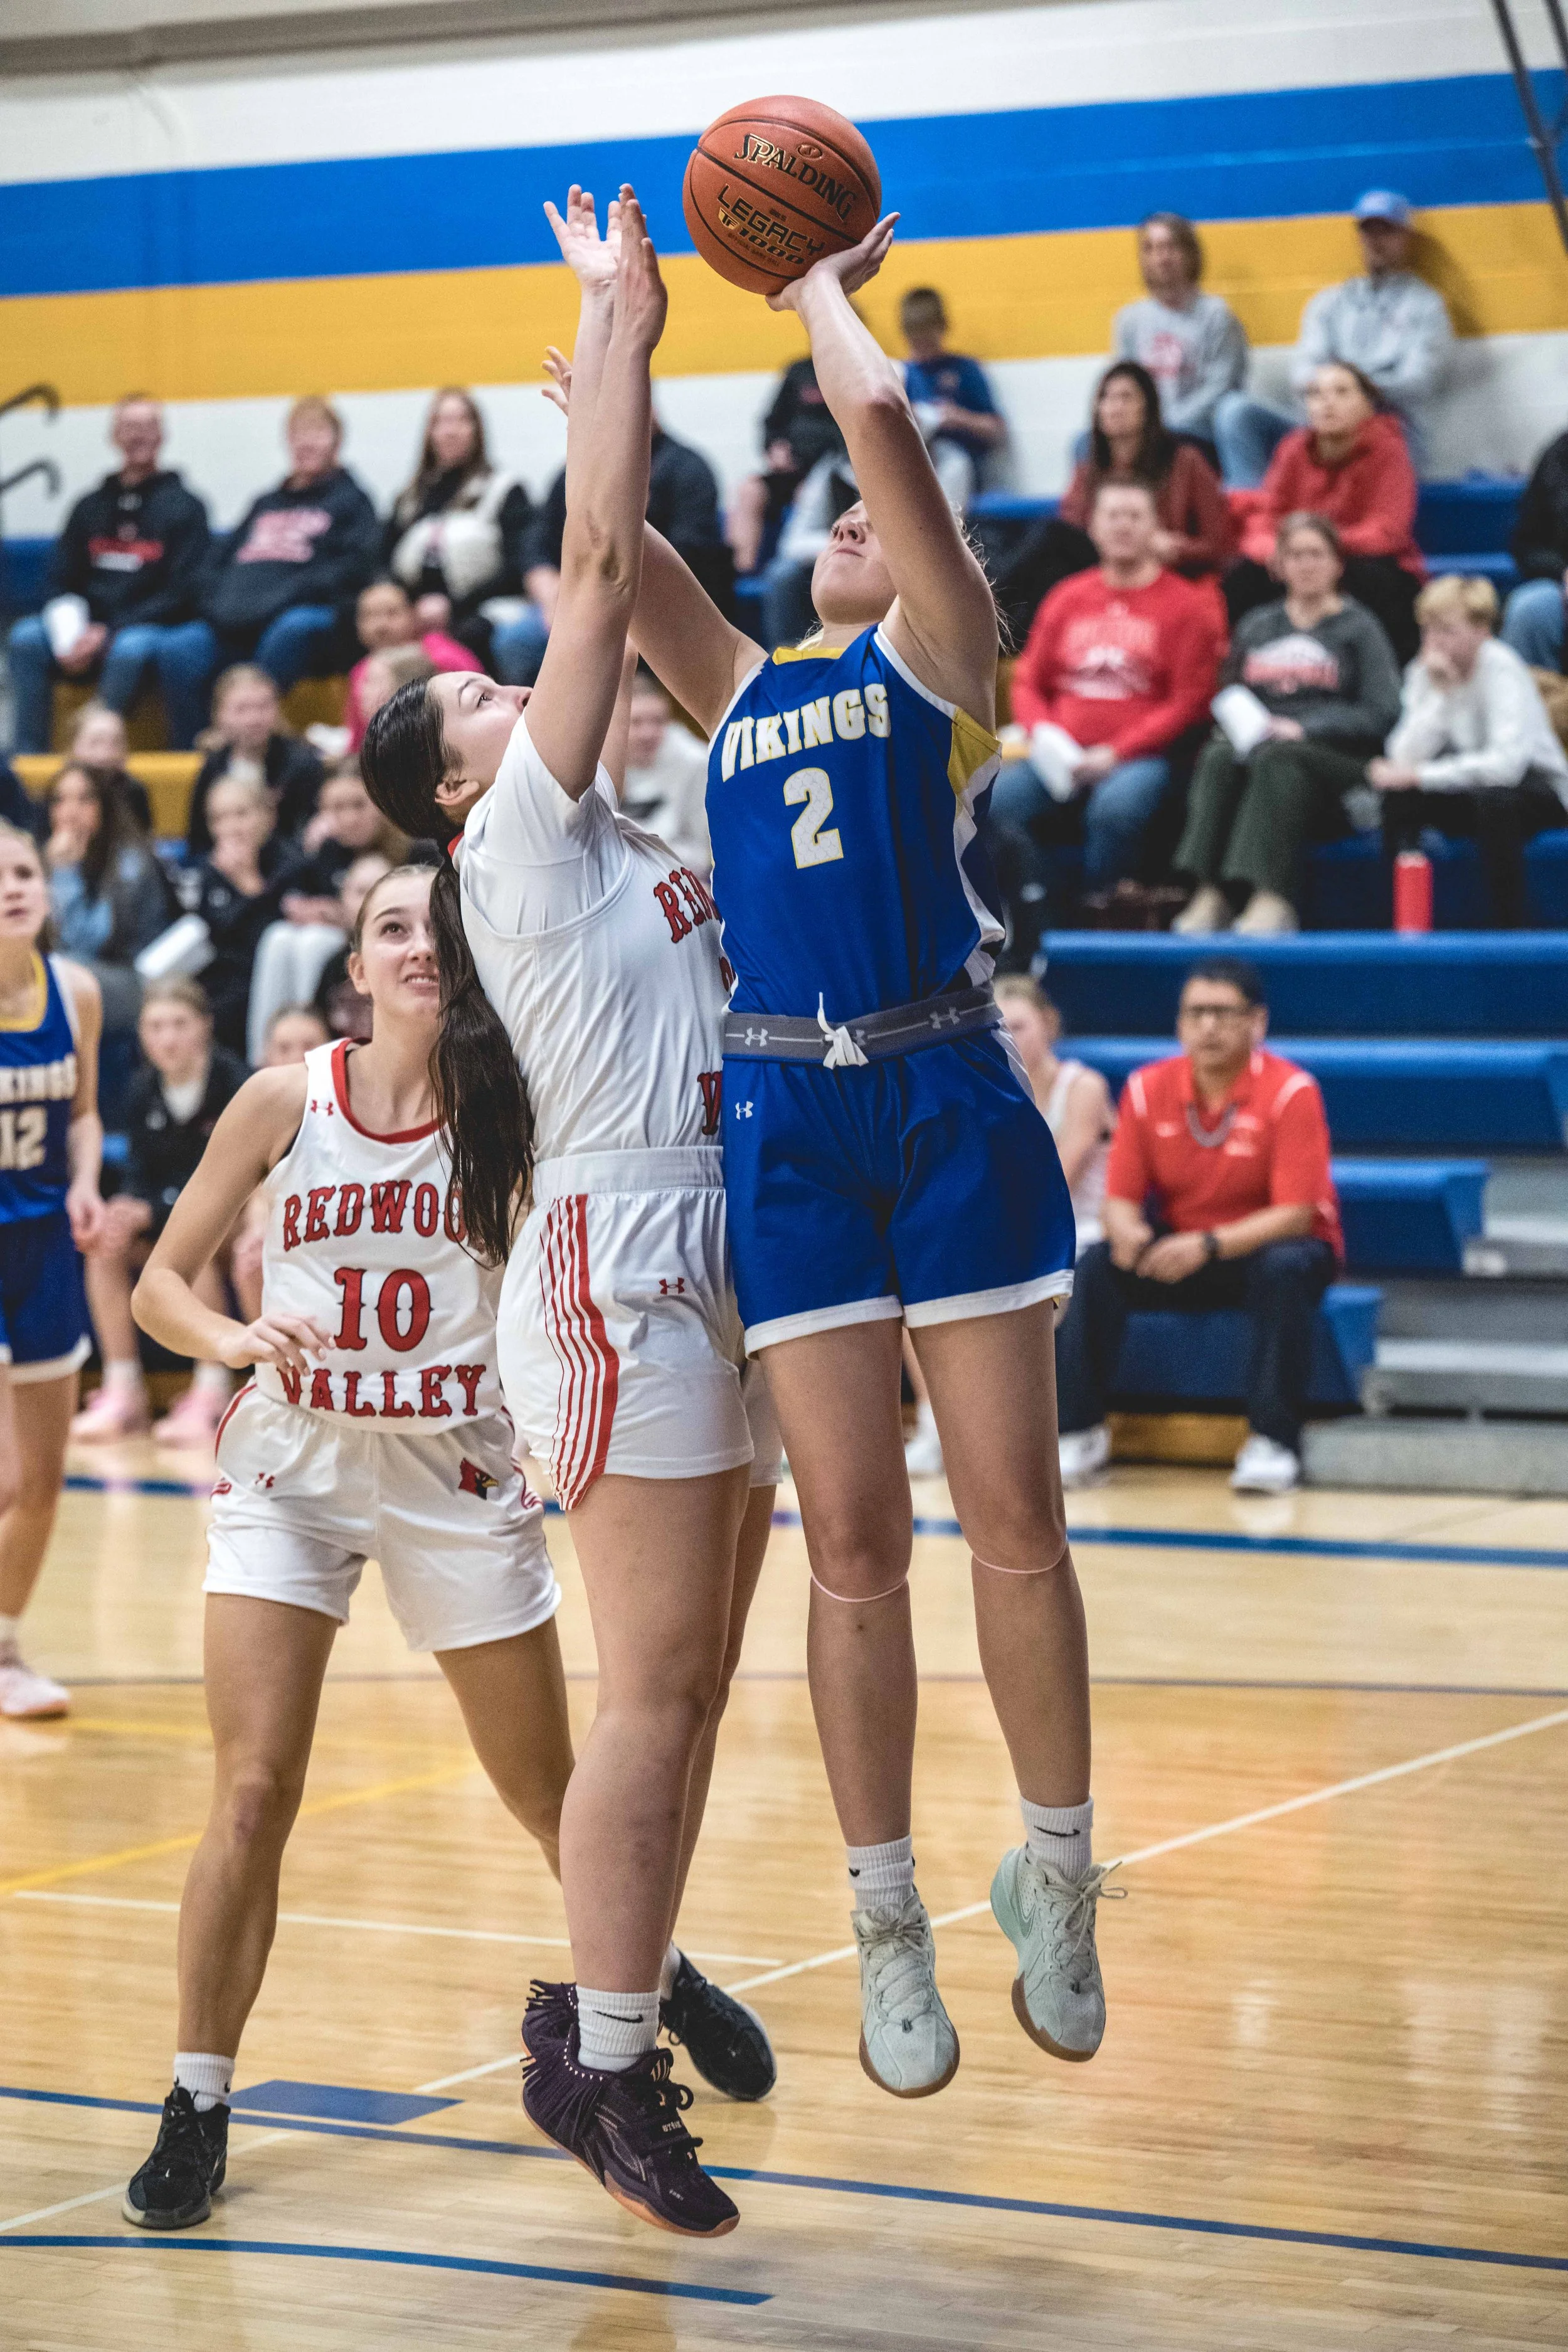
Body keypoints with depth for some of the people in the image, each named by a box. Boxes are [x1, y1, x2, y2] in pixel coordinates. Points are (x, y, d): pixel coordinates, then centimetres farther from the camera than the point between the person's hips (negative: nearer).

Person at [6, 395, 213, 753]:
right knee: (27, 637, -22)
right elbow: (59, 583, 12)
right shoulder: (89, 508, 15)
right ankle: (26, 759, -29)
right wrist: (68, 636, -12)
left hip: (156, 632, -4)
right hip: (88, 633, 4)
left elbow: (181, 593, -7)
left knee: (129, 647, -38)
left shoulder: (184, 506, 1)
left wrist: (110, 633, -16)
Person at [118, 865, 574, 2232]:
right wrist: (234, 1336, -21)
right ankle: (199, 2105, 0)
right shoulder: (285, 1104, -7)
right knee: (253, 1793, -11)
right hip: (294, 1465, 0)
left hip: (459, 1472, 1)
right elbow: (162, 1280, -3)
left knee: (546, 1788, 11)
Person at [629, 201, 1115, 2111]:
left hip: (946, 1099, -3)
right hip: (789, 1117, 3)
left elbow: (887, 427, -5)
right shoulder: (737, 690, 20)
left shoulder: (944, 656, 7)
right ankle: (889, 1923, 9)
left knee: (1013, 1518, -2)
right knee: (852, 1540, 2)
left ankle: (1056, 1876, 13)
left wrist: (822, 294, 11)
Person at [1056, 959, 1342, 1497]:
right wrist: (1126, 1231, -28)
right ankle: (1079, 1434, -15)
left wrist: (1208, 1245, -34)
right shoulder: (1147, 1089, -5)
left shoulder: (1291, 1092, -17)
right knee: (1096, 1266, -22)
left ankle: (1273, 1441, -30)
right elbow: (1121, 1199, -2)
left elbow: (1295, 1212, -21)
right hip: (1178, 1251, 4)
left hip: (1267, 1246, -4)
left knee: (1286, 1270, -37)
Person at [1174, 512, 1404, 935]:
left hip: (1337, 763, -3)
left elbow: (1381, 713, -2)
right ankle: (1211, 895, -43)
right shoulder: (1257, 627, 23)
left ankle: (1272, 899, -49)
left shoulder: (1358, 627, 9)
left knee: (1277, 758, -36)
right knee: (1218, 757, -30)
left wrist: (1303, 729, -12)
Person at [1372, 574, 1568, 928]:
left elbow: (1507, 762, -35)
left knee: (1493, 797, -37)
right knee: (1398, 796, -20)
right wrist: (1441, 693, -24)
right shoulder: (1423, 673, -5)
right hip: (1469, 789, 5)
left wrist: (1419, 775, -34)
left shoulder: (1502, 668, -21)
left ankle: (1509, 927, -26)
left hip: (1536, 788, -5)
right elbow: (1405, 757, -17)